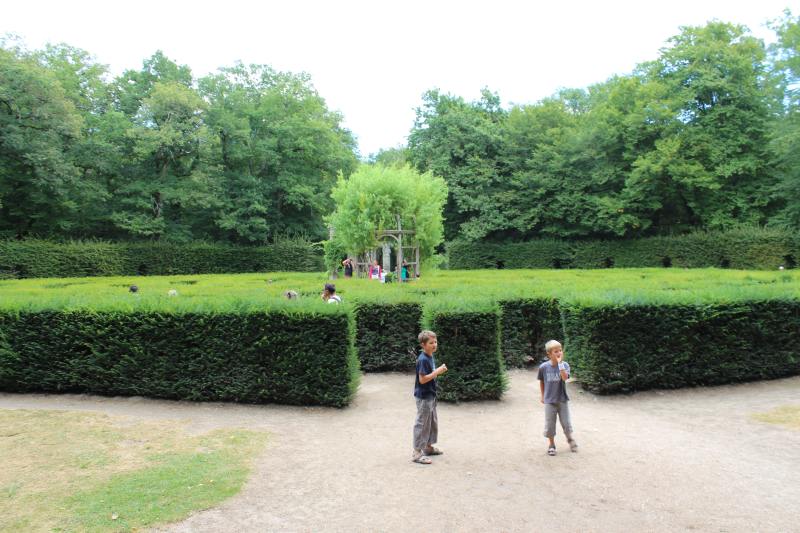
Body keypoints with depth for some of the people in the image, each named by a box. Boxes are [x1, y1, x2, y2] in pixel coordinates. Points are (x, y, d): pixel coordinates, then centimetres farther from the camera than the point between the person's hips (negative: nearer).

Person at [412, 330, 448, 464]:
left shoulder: (431, 357, 7)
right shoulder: (423, 360, -22)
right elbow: (422, 379, -24)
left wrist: (439, 371, 2)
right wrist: (437, 372, -22)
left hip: (431, 395, 10)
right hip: (423, 397, -10)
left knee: (433, 422, 20)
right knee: (422, 424, -2)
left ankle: (428, 447, 35)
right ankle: (417, 453, 8)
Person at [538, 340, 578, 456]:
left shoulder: (564, 365, -11)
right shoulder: (543, 367, -10)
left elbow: (565, 377, -30)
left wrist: (560, 363, -32)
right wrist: (542, 395, 13)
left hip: (562, 399, 0)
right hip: (549, 400, 0)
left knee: (566, 422, 9)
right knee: (549, 424, 8)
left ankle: (570, 439, 38)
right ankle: (551, 444, 27)